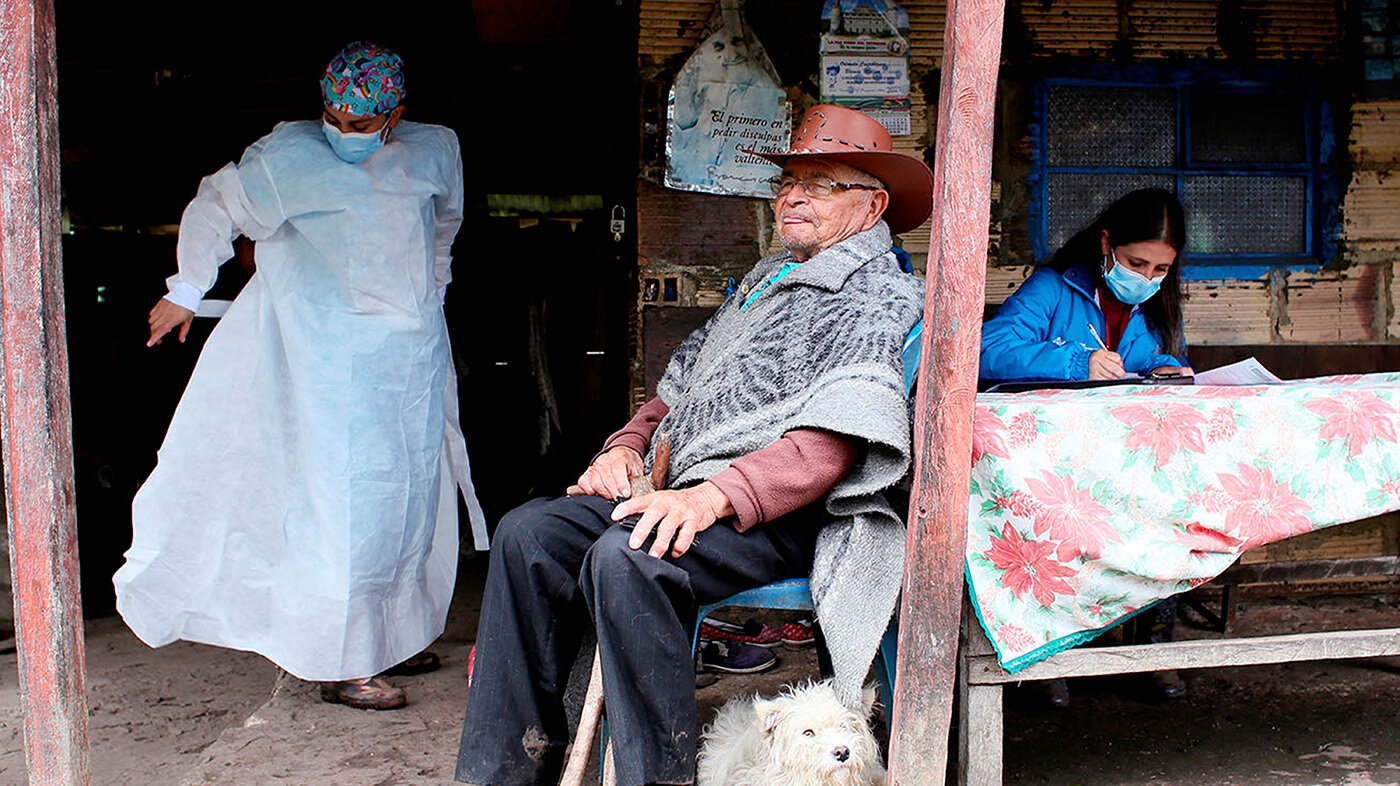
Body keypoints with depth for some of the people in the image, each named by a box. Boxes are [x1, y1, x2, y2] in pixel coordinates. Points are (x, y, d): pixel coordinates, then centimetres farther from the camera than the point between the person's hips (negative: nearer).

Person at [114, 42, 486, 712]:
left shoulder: (434, 152, 7)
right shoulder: (289, 155, -6)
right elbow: (215, 208, 7)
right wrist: (185, 292, 11)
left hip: (415, 358, 5)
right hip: (333, 363, -5)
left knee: (412, 495, 9)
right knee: (345, 504, -8)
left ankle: (392, 633, 26)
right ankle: (340, 663, 2)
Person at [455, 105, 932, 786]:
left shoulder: (882, 296, -2)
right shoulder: (764, 281, 27)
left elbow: (835, 441, -17)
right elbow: (681, 385, 30)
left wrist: (716, 496, -28)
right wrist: (627, 445, 9)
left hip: (787, 510, -8)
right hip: (685, 494, 9)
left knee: (626, 558, -34)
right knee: (528, 534, -10)